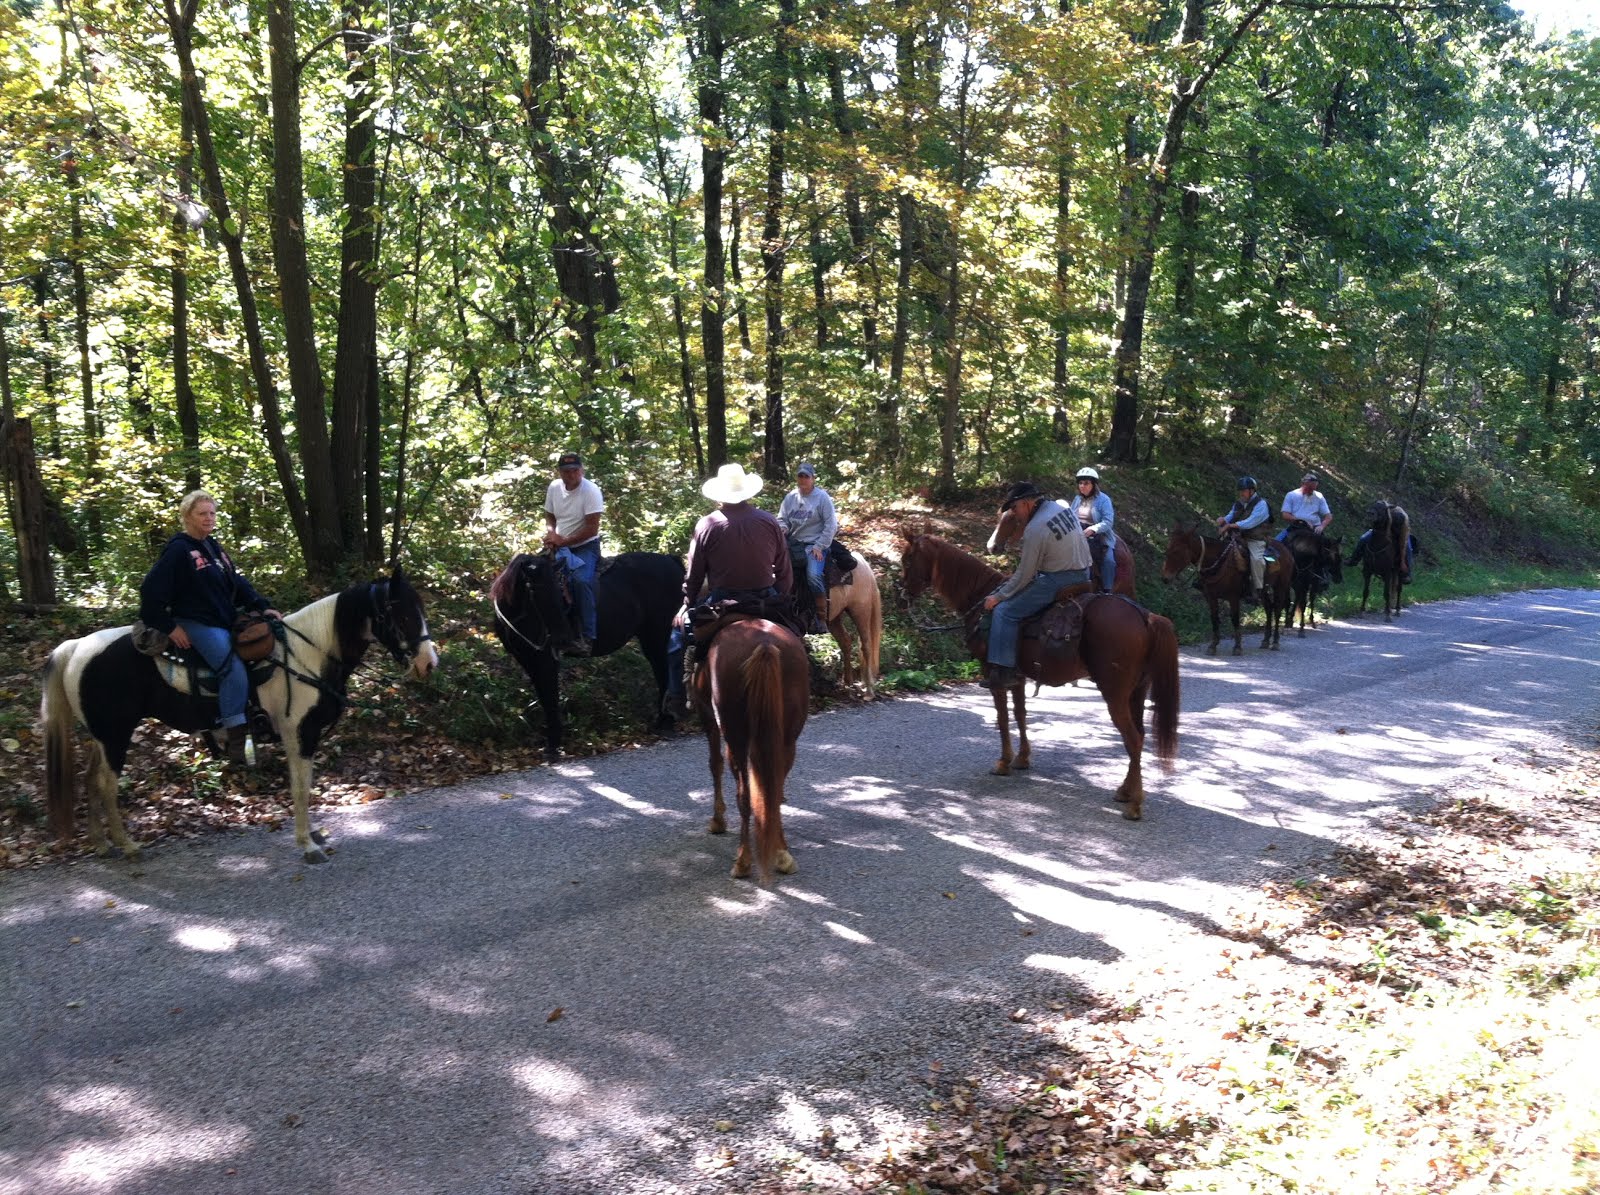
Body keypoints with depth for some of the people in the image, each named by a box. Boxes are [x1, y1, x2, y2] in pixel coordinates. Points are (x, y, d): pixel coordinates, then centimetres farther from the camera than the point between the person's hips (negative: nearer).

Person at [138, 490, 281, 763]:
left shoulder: (213, 547, 15)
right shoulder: (178, 549, -10)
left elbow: (238, 583, 14)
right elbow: (151, 590, -13)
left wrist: (262, 607, 2)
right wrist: (168, 627, -13)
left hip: (226, 621, 9)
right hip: (197, 625, -9)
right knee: (235, 672, -23)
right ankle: (237, 744, -22)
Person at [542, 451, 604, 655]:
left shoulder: (591, 491, -17)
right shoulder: (554, 487, 0)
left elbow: (592, 528, -20)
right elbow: (550, 516, 13)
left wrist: (563, 541, -19)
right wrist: (551, 533, -9)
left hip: (585, 546, -6)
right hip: (560, 544, 6)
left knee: (581, 580, -30)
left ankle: (588, 637, -28)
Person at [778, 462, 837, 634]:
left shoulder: (822, 497, -5)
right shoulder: (790, 497, 8)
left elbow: (831, 525, -7)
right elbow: (782, 519, 15)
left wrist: (819, 546, -13)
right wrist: (783, 529, -9)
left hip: (815, 544, -6)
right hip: (794, 543, 6)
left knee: (813, 576, -26)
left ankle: (821, 618, -18)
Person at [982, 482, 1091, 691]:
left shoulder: (1034, 530, -19)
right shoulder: (1063, 508, 6)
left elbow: (1024, 575, -15)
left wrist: (998, 597, -3)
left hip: (1057, 582, -10)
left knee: (1005, 611, -7)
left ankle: (1002, 671, -10)